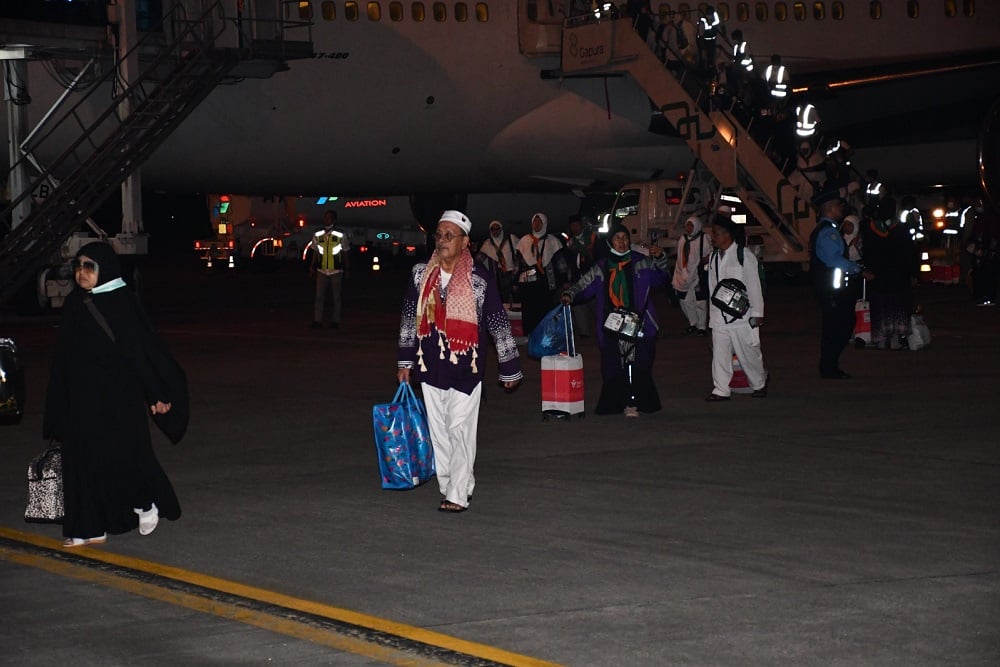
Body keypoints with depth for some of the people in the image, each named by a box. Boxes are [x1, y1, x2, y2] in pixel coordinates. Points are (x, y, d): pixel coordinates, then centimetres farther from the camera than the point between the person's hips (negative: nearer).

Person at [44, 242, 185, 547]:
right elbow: (63, 359, 13)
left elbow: (144, 347, -11)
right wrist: (59, 408, 13)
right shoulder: (74, 305, 9)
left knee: (119, 456, -5)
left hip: (118, 398, -6)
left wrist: (158, 394, -14)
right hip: (82, 400, 6)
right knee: (84, 459, 5)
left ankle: (146, 503, 20)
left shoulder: (122, 303, -9)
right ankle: (92, 526, 10)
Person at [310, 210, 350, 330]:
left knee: (336, 297, 5)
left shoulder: (340, 236, -2)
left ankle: (335, 322, 12)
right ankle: (317, 321, -2)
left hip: (336, 272, -1)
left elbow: (345, 253, 5)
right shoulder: (317, 235, 4)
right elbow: (315, 252, 13)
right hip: (321, 271, 1)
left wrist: (346, 270, 6)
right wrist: (312, 266, 3)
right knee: (319, 297, -4)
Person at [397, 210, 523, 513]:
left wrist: (509, 368, 2)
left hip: (465, 366, -4)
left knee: (460, 430, -7)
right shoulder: (420, 274, 5)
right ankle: (450, 486, 20)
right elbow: (409, 318, 14)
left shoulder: (479, 278, -7)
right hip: (430, 366, 5)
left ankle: (458, 495, -3)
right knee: (438, 431, 9)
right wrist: (405, 361, 14)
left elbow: (499, 323, -1)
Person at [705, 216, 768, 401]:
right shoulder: (714, 257, 12)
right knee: (719, 354, 3)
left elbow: (754, 285, -7)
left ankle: (759, 384, 24)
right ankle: (721, 390, 8)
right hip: (720, 315, 6)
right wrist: (712, 312, 16)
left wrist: (757, 313, -7)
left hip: (741, 315, -6)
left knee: (748, 352, 3)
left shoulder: (744, 255, -8)